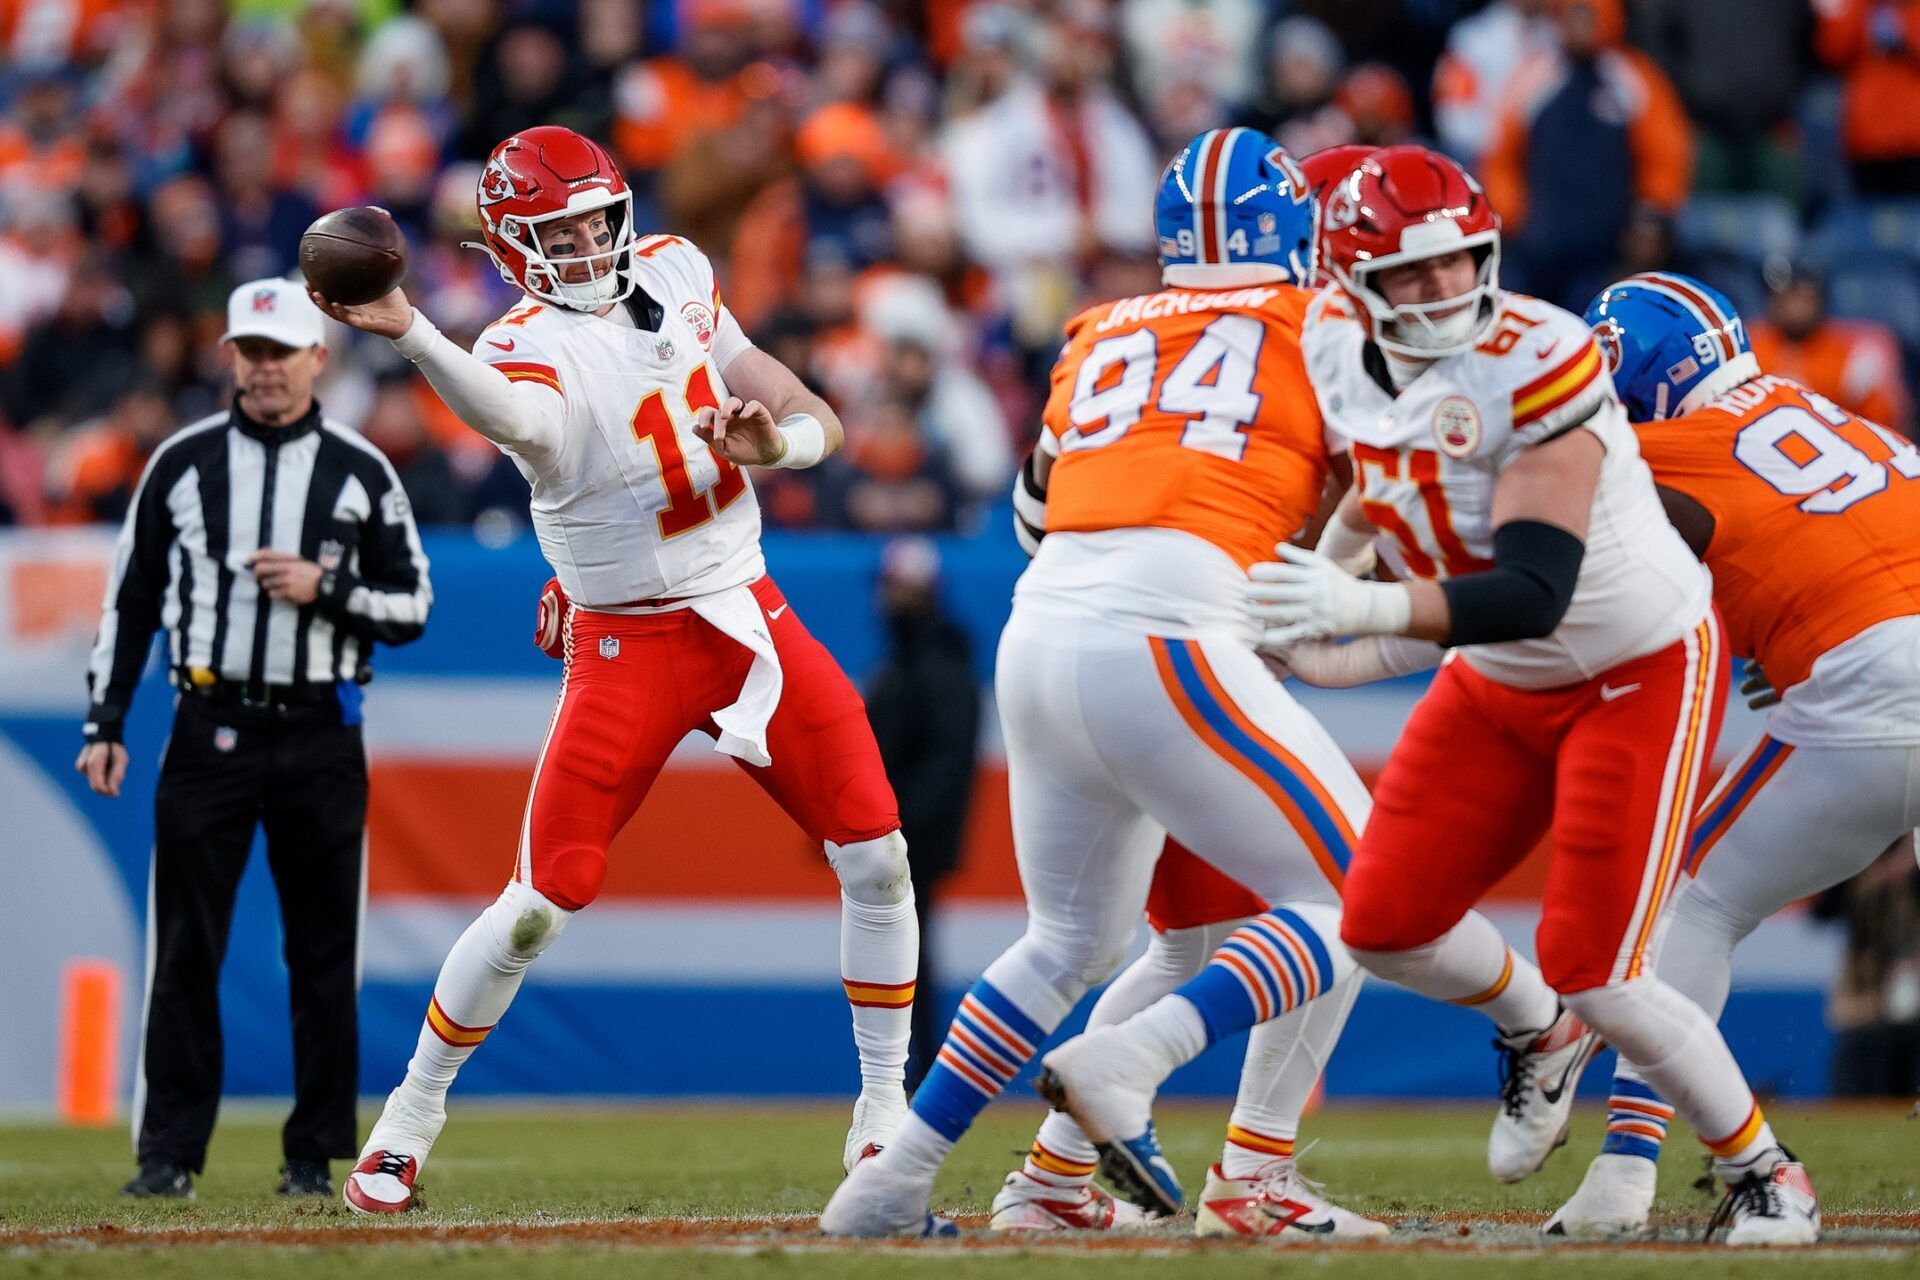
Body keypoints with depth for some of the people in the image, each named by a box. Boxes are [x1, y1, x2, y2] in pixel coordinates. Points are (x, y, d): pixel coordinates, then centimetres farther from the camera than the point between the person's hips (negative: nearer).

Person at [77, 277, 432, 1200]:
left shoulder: (361, 473, 5)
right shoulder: (182, 463, 6)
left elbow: (411, 609, 6)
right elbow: (131, 600, 9)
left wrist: (325, 587, -12)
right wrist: (105, 724, 2)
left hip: (320, 735, 0)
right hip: (210, 731, 0)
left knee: (323, 951, 2)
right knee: (184, 949, -4)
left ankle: (314, 1154, 9)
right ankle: (169, 1153, -1)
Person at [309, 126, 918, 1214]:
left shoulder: (676, 277, 3)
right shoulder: (529, 347, -15)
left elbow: (819, 422, 7)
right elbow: (522, 418, -43)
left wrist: (774, 441, -17)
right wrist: (409, 335, -62)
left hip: (752, 621, 5)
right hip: (628, 649, -5)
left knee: (876, 859, -1)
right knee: (543, 901, -9)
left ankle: (886, 1106, 13)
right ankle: (414, 1111, 9)